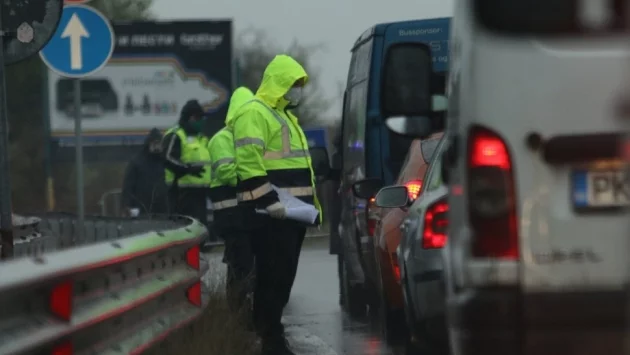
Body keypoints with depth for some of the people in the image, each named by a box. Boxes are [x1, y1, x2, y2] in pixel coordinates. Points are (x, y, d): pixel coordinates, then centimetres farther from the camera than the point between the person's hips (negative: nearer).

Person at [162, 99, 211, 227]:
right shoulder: (175, 136, -8)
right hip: (183, 192, -10)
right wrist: (188, 169, -34)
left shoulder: (201, 137, 25)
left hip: (199, 190, 10)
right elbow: (168, 159, -22)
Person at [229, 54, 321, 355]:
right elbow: (249, 164, -20)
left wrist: (309, 203, 24)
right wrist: (270, 202, -25)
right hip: (271, 214, -10)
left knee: (284, 274, 12)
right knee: (273, 274, -10)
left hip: (291, 210, 10)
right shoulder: (254, 114, -10)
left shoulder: (284, 115, 24)